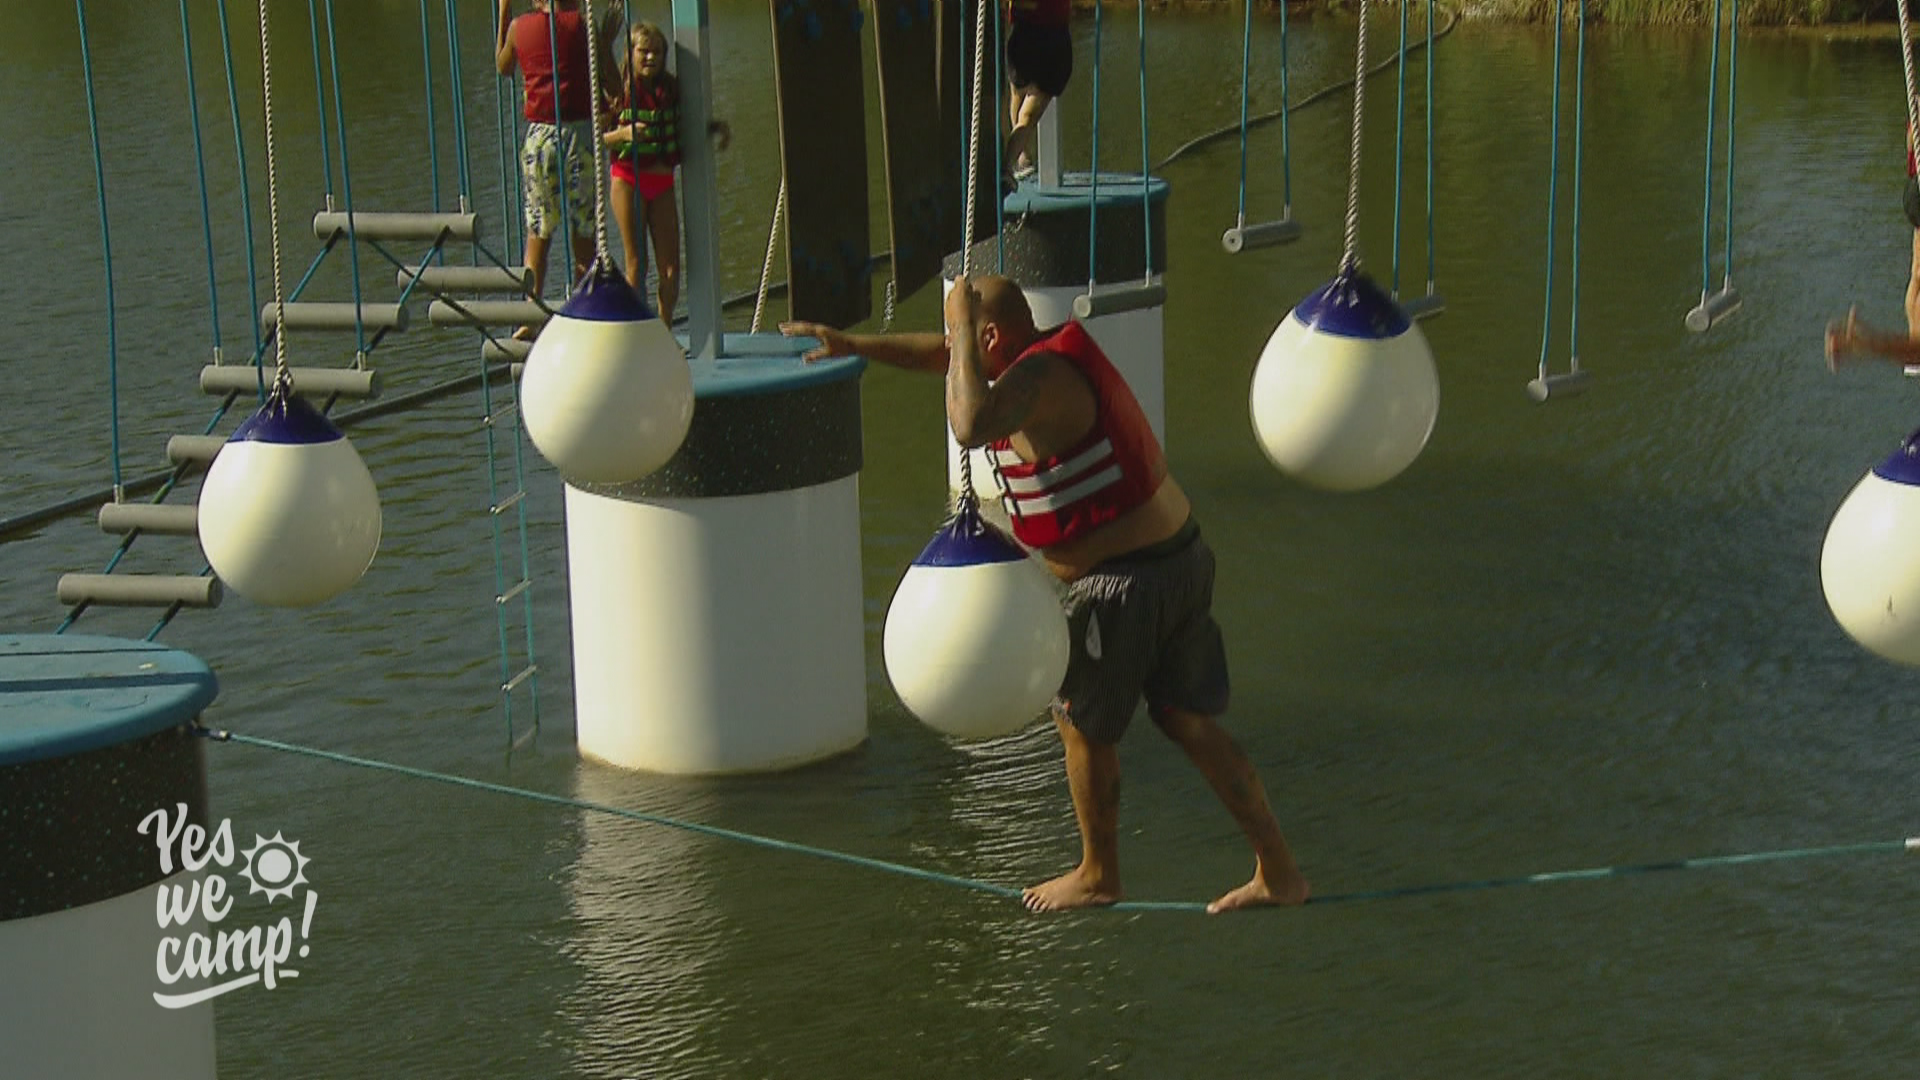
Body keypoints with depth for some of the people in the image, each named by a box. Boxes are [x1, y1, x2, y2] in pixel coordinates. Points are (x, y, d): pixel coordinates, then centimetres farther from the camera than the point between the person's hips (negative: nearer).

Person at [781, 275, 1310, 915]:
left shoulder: (1038, 378, -20)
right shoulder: (1057, 351, 9)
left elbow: (970, 426, -41)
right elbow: (945, 355, 23)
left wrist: (963, 325, -28)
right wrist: (855, 345, 23)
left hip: (1125, 584, -9)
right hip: (1183, 556, 9)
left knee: (1082, 724, 11)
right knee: (1191, 723, 14)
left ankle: (1097, 875, 29)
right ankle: (1278, 871, 16)